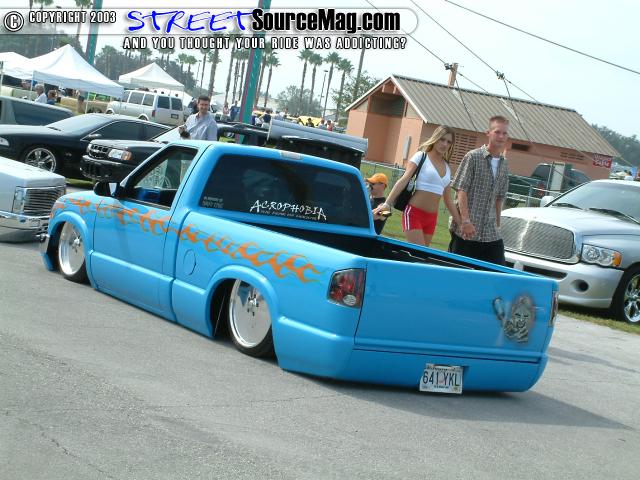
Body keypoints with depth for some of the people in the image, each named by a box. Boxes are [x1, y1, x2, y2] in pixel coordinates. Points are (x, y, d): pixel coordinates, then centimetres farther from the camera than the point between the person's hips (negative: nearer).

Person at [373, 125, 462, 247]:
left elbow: (448, 201, 20)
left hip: (432, 218, 6)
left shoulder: (447, 168, 16)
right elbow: (403, 180, -12)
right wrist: (387, 203, -24)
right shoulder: (421, 156, -1)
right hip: (414, 213, -6)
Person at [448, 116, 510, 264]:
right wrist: (465, 221, -19)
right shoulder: (473, 157, -4)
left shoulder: (504, 165, 14)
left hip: (491, 234, 6)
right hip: (466, 230, -6)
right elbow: (461, 190, -10)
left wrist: (497, 224, 16)